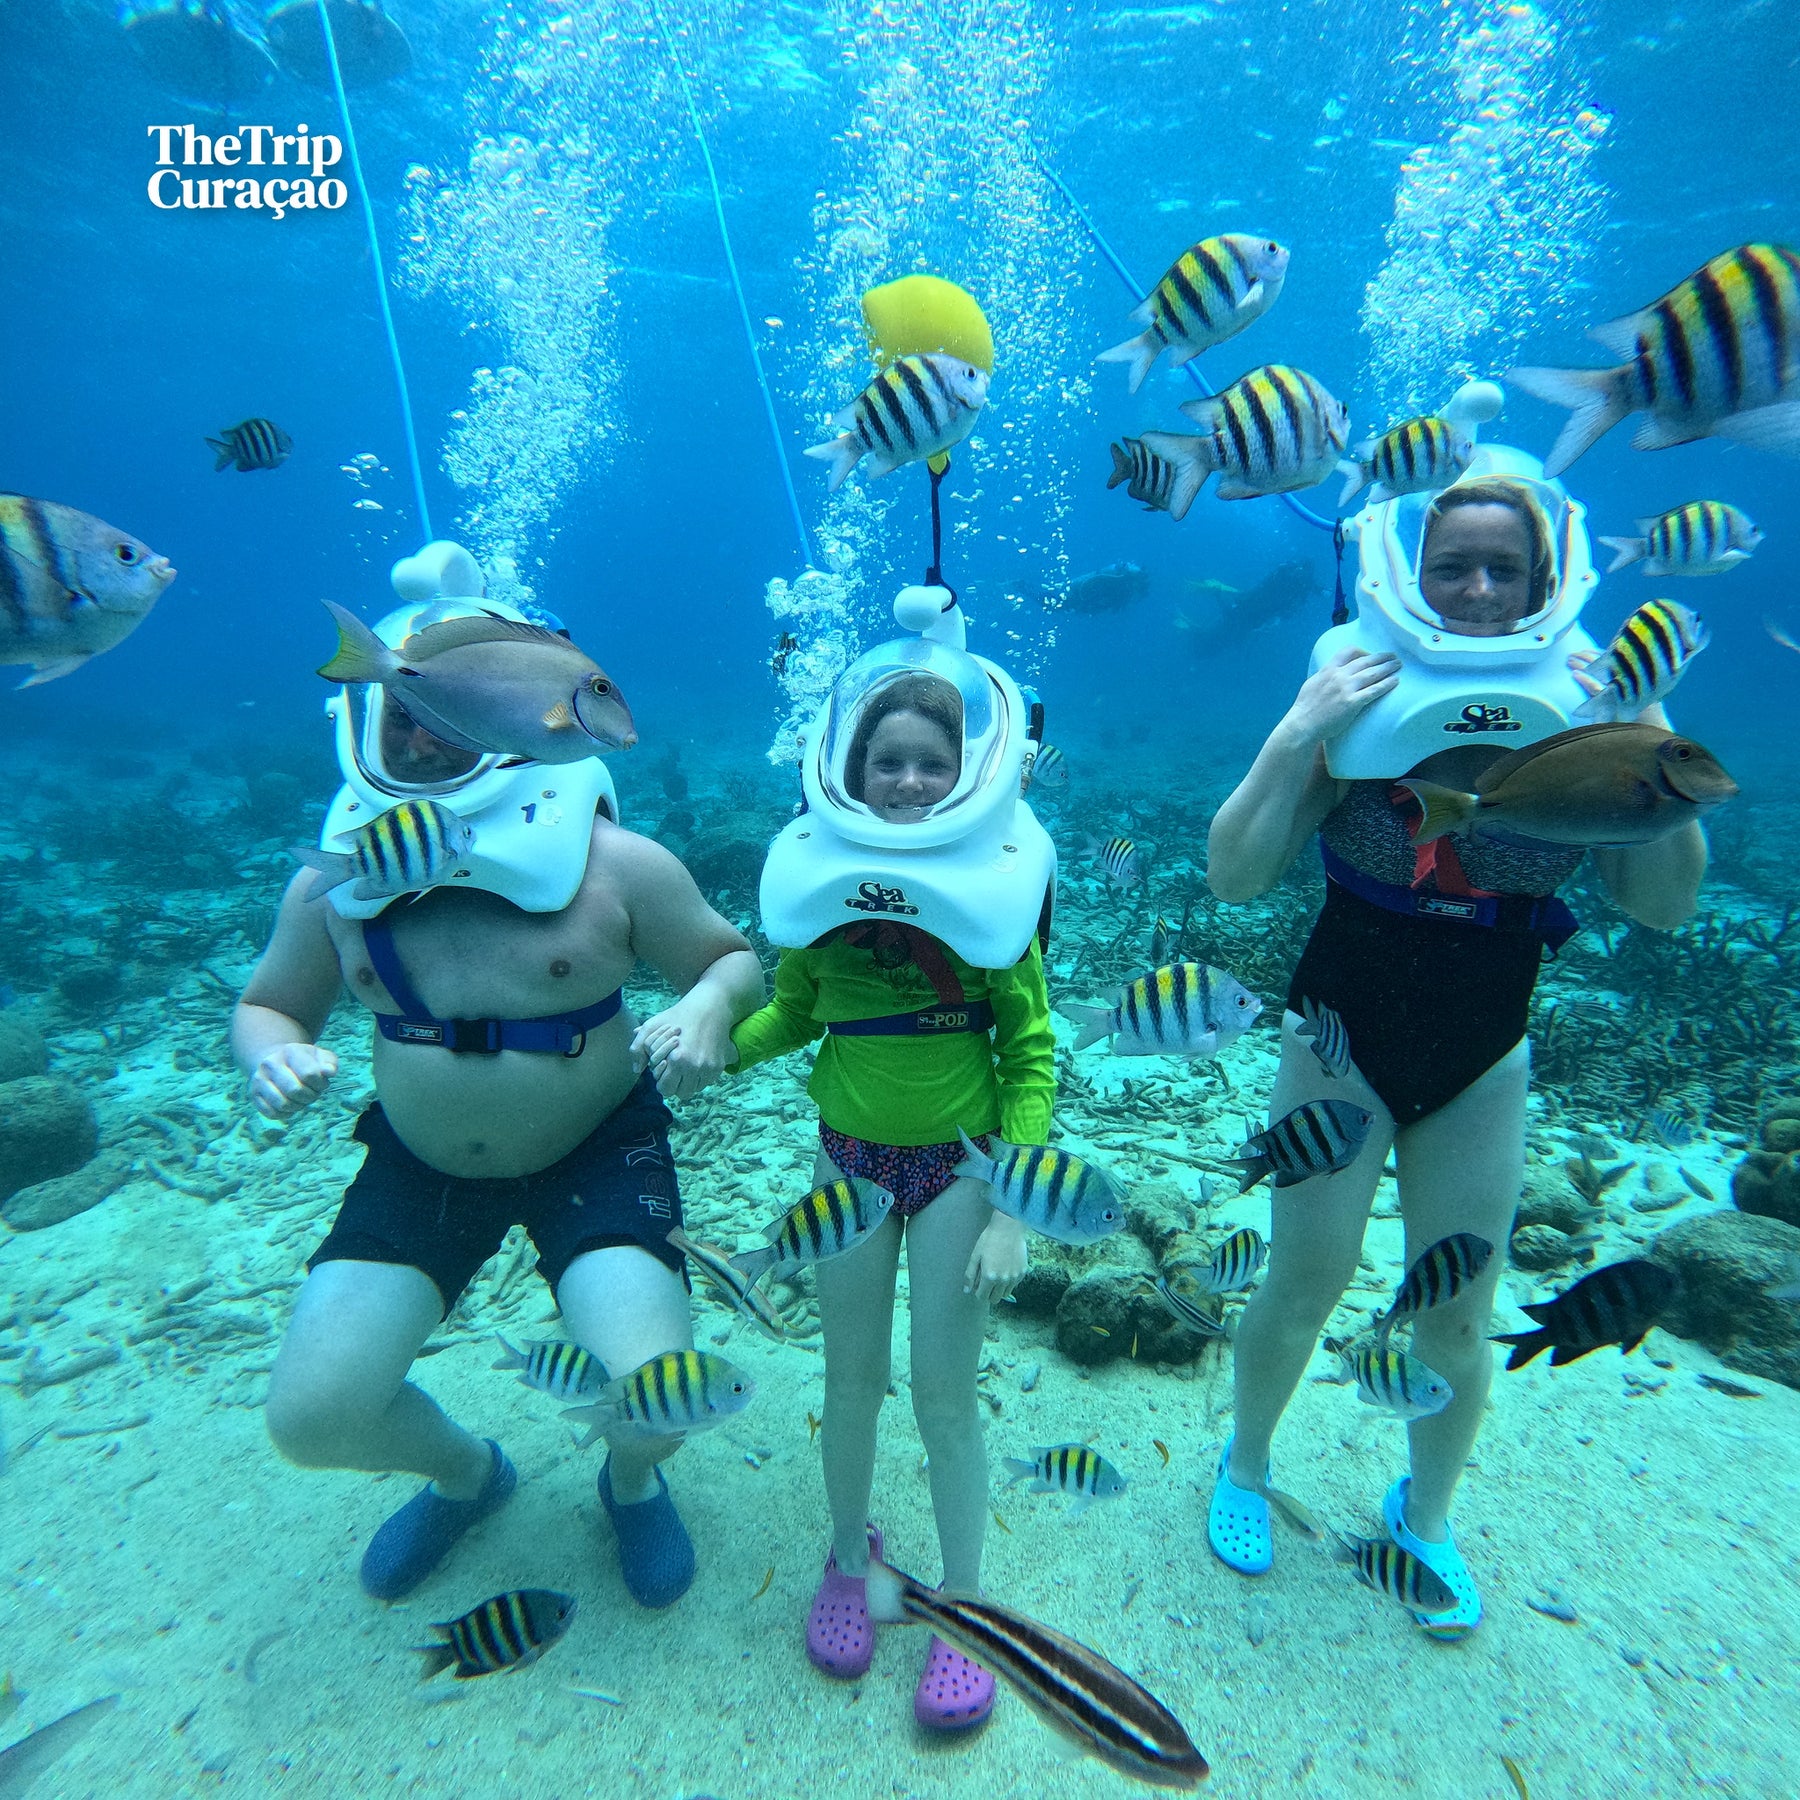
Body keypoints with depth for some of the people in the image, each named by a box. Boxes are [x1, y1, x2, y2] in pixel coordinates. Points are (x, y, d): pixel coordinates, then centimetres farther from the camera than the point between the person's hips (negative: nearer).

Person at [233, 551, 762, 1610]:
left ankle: (633, 1479, 26)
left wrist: (709, 1007, -28)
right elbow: (268, 1007, 8)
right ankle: (465, 1470, 34)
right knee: (312, 1418, -3)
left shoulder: (613, 862, -15)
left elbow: (734, 959, -5)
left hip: (597, 1154, -3)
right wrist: (270, 1058, -16)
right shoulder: (335, 882, -6)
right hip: (420, 1165, 4)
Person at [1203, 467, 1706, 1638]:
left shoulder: (1581, 708, -7)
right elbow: (1235, 876, -19)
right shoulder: (1360, 711, -14)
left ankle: (1427, 1514, 43)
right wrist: (1299, 733, -29)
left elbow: (1665, 904, -7)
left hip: (1486, 1062, 2)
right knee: (1306, 1285, 9)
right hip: (1342, 1038, -2)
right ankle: (1246, 1465, 39)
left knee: (1458, 1317, 13)